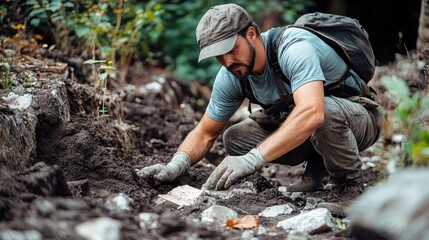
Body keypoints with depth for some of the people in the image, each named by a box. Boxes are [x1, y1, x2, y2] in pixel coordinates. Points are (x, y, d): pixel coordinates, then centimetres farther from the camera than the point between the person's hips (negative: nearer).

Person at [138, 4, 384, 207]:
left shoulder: (294, 49, -34)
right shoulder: (231, 76, -11)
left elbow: (312, 113, -50)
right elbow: (205, 133, -2)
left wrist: (252, 160, -55)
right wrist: (176, 165, -23)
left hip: (358, 117, -7)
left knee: (326, 112, -41)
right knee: (234, 138, -11)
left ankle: (350, 182, -10)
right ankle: (317, 166, 7)